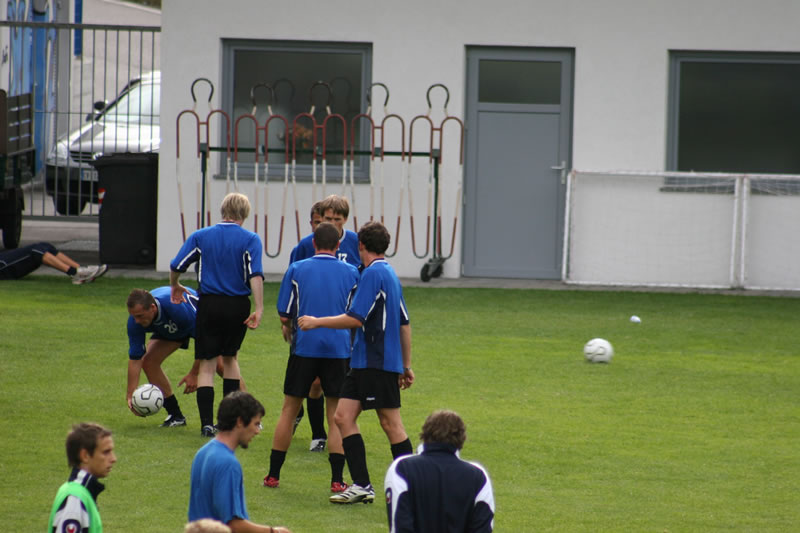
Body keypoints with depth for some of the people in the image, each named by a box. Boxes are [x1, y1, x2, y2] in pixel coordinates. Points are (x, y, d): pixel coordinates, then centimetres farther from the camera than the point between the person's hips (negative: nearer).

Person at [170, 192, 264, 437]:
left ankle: (207, 423, -5)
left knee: (207, 365, 4)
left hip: (209, 305, 0)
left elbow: (176, 266, 5)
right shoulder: (250, 240, -3)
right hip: (238, 306, 0)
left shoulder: (200, 236, 3)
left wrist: (175, 286, 26)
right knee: (230, 358, 21)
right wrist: (259, 310, -16)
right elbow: (255, 275, -14)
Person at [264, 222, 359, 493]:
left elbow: (284, 315, 2)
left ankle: (273, 474, 13)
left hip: (304, 348, 0)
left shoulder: (297, 270, 1)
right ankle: (337, 480, -2)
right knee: (337, 416, 5)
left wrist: (287, 329, 23)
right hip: (339, 349, 0)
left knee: (289, 410, 10)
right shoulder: (351, 273, 3)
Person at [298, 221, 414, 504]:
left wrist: (317, 322, -9)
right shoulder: (390, 274, 16)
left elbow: (355, 318, -19)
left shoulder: (374, 273, -13)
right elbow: (404, 324, 20)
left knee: (391, 424, -3)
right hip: (364, 362, 9)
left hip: (379, 363, -9)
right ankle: (361, 485, 3)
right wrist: (406, 365, 25)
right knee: (343, 416, 4)